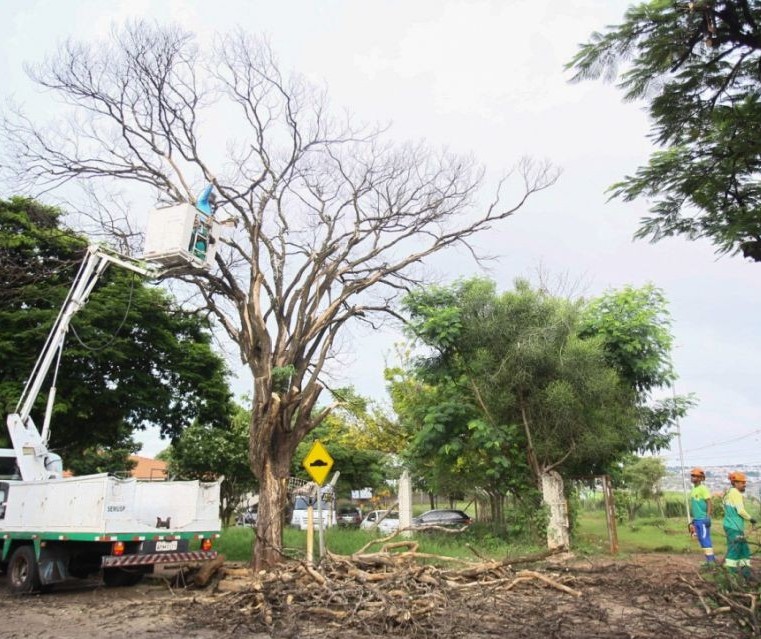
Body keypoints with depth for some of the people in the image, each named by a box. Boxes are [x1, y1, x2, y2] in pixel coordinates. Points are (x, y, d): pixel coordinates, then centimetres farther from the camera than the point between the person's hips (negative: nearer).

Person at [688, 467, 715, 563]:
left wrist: (708, 517, -21)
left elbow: (709, 503, -15)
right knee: (701, 540, 11)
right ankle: (709, 559, 19)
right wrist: (692, 519, 21)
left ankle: (711, 560, -3)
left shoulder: (703, 488, -10)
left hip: (703, 519, -9)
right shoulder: (693, 490, 14)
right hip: (696, 519, 9)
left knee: (705, 539, -7)